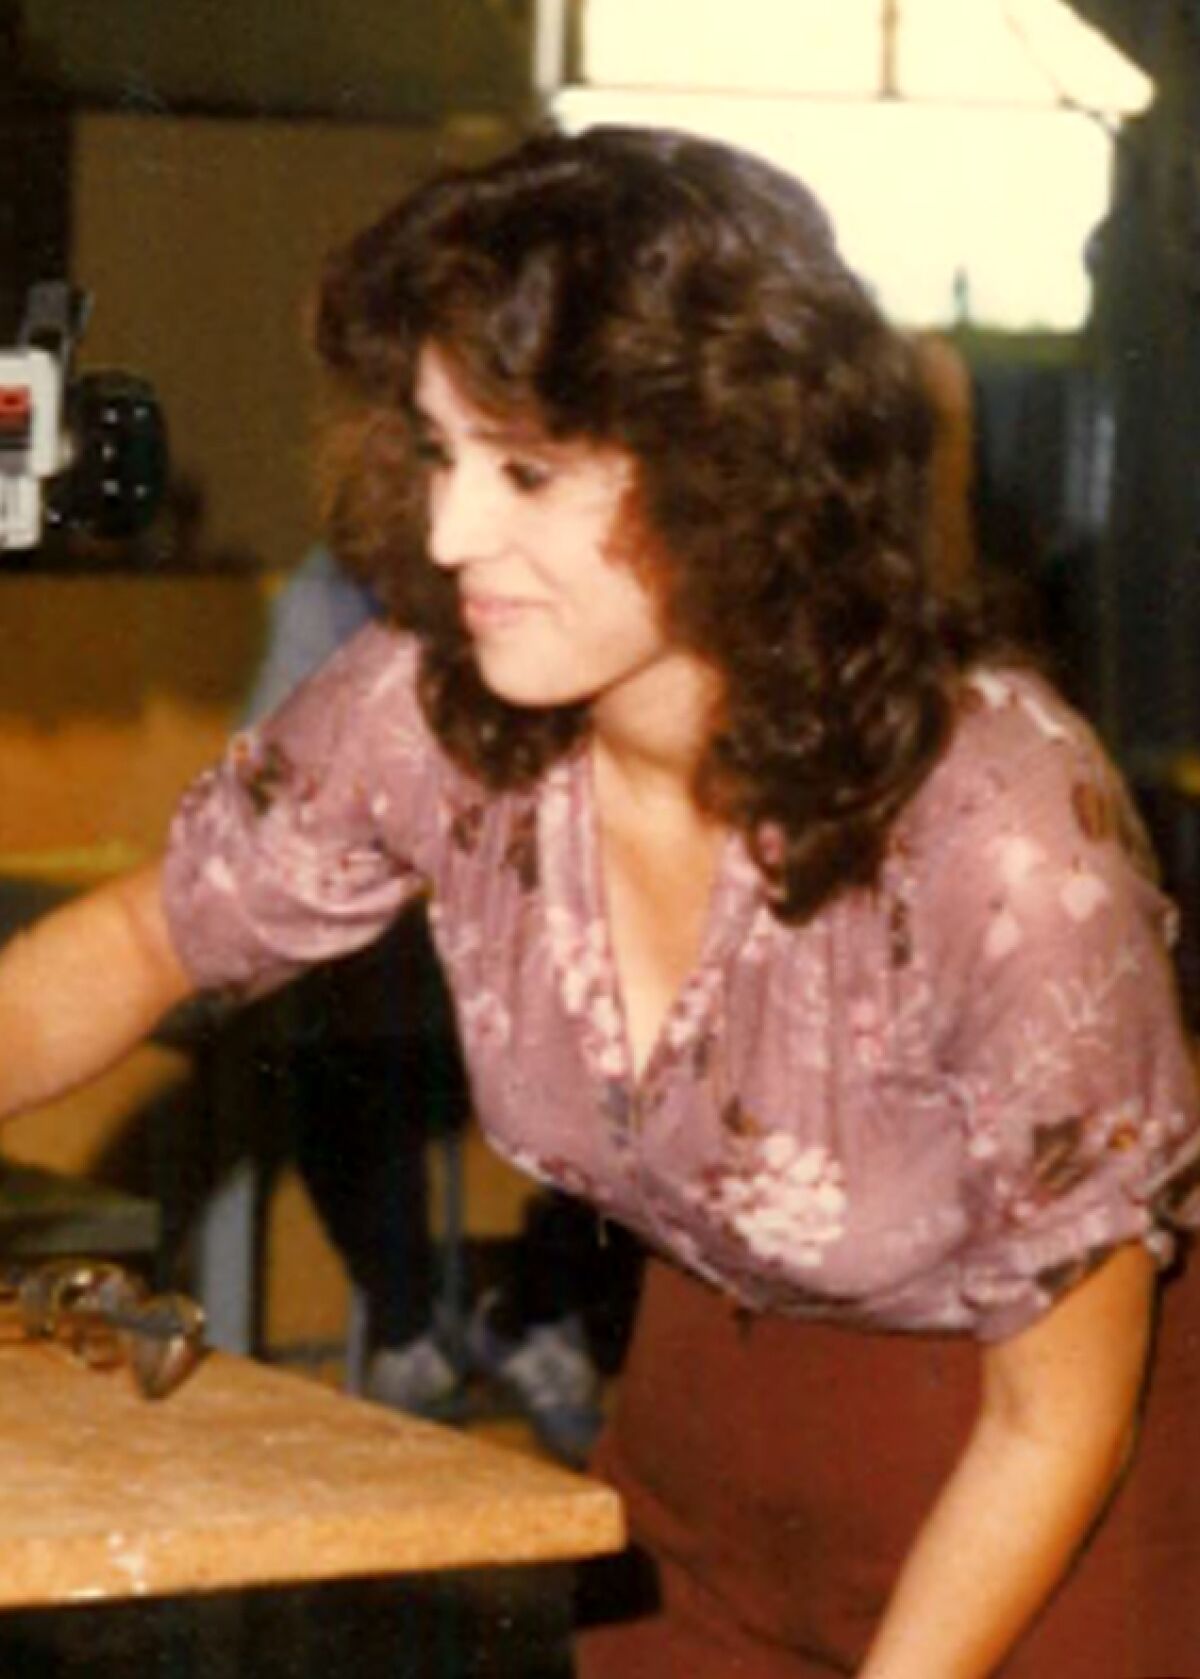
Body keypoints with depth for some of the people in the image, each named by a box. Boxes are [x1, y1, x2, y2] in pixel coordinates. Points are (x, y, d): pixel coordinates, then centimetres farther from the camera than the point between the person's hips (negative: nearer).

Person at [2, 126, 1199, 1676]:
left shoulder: (1001, 836, -32)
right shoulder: (430, 714, -20)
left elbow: (1057, 1420, -20)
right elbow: (144, 939, 1)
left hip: (1019, 1500, -4)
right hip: (712, 1368, 4)